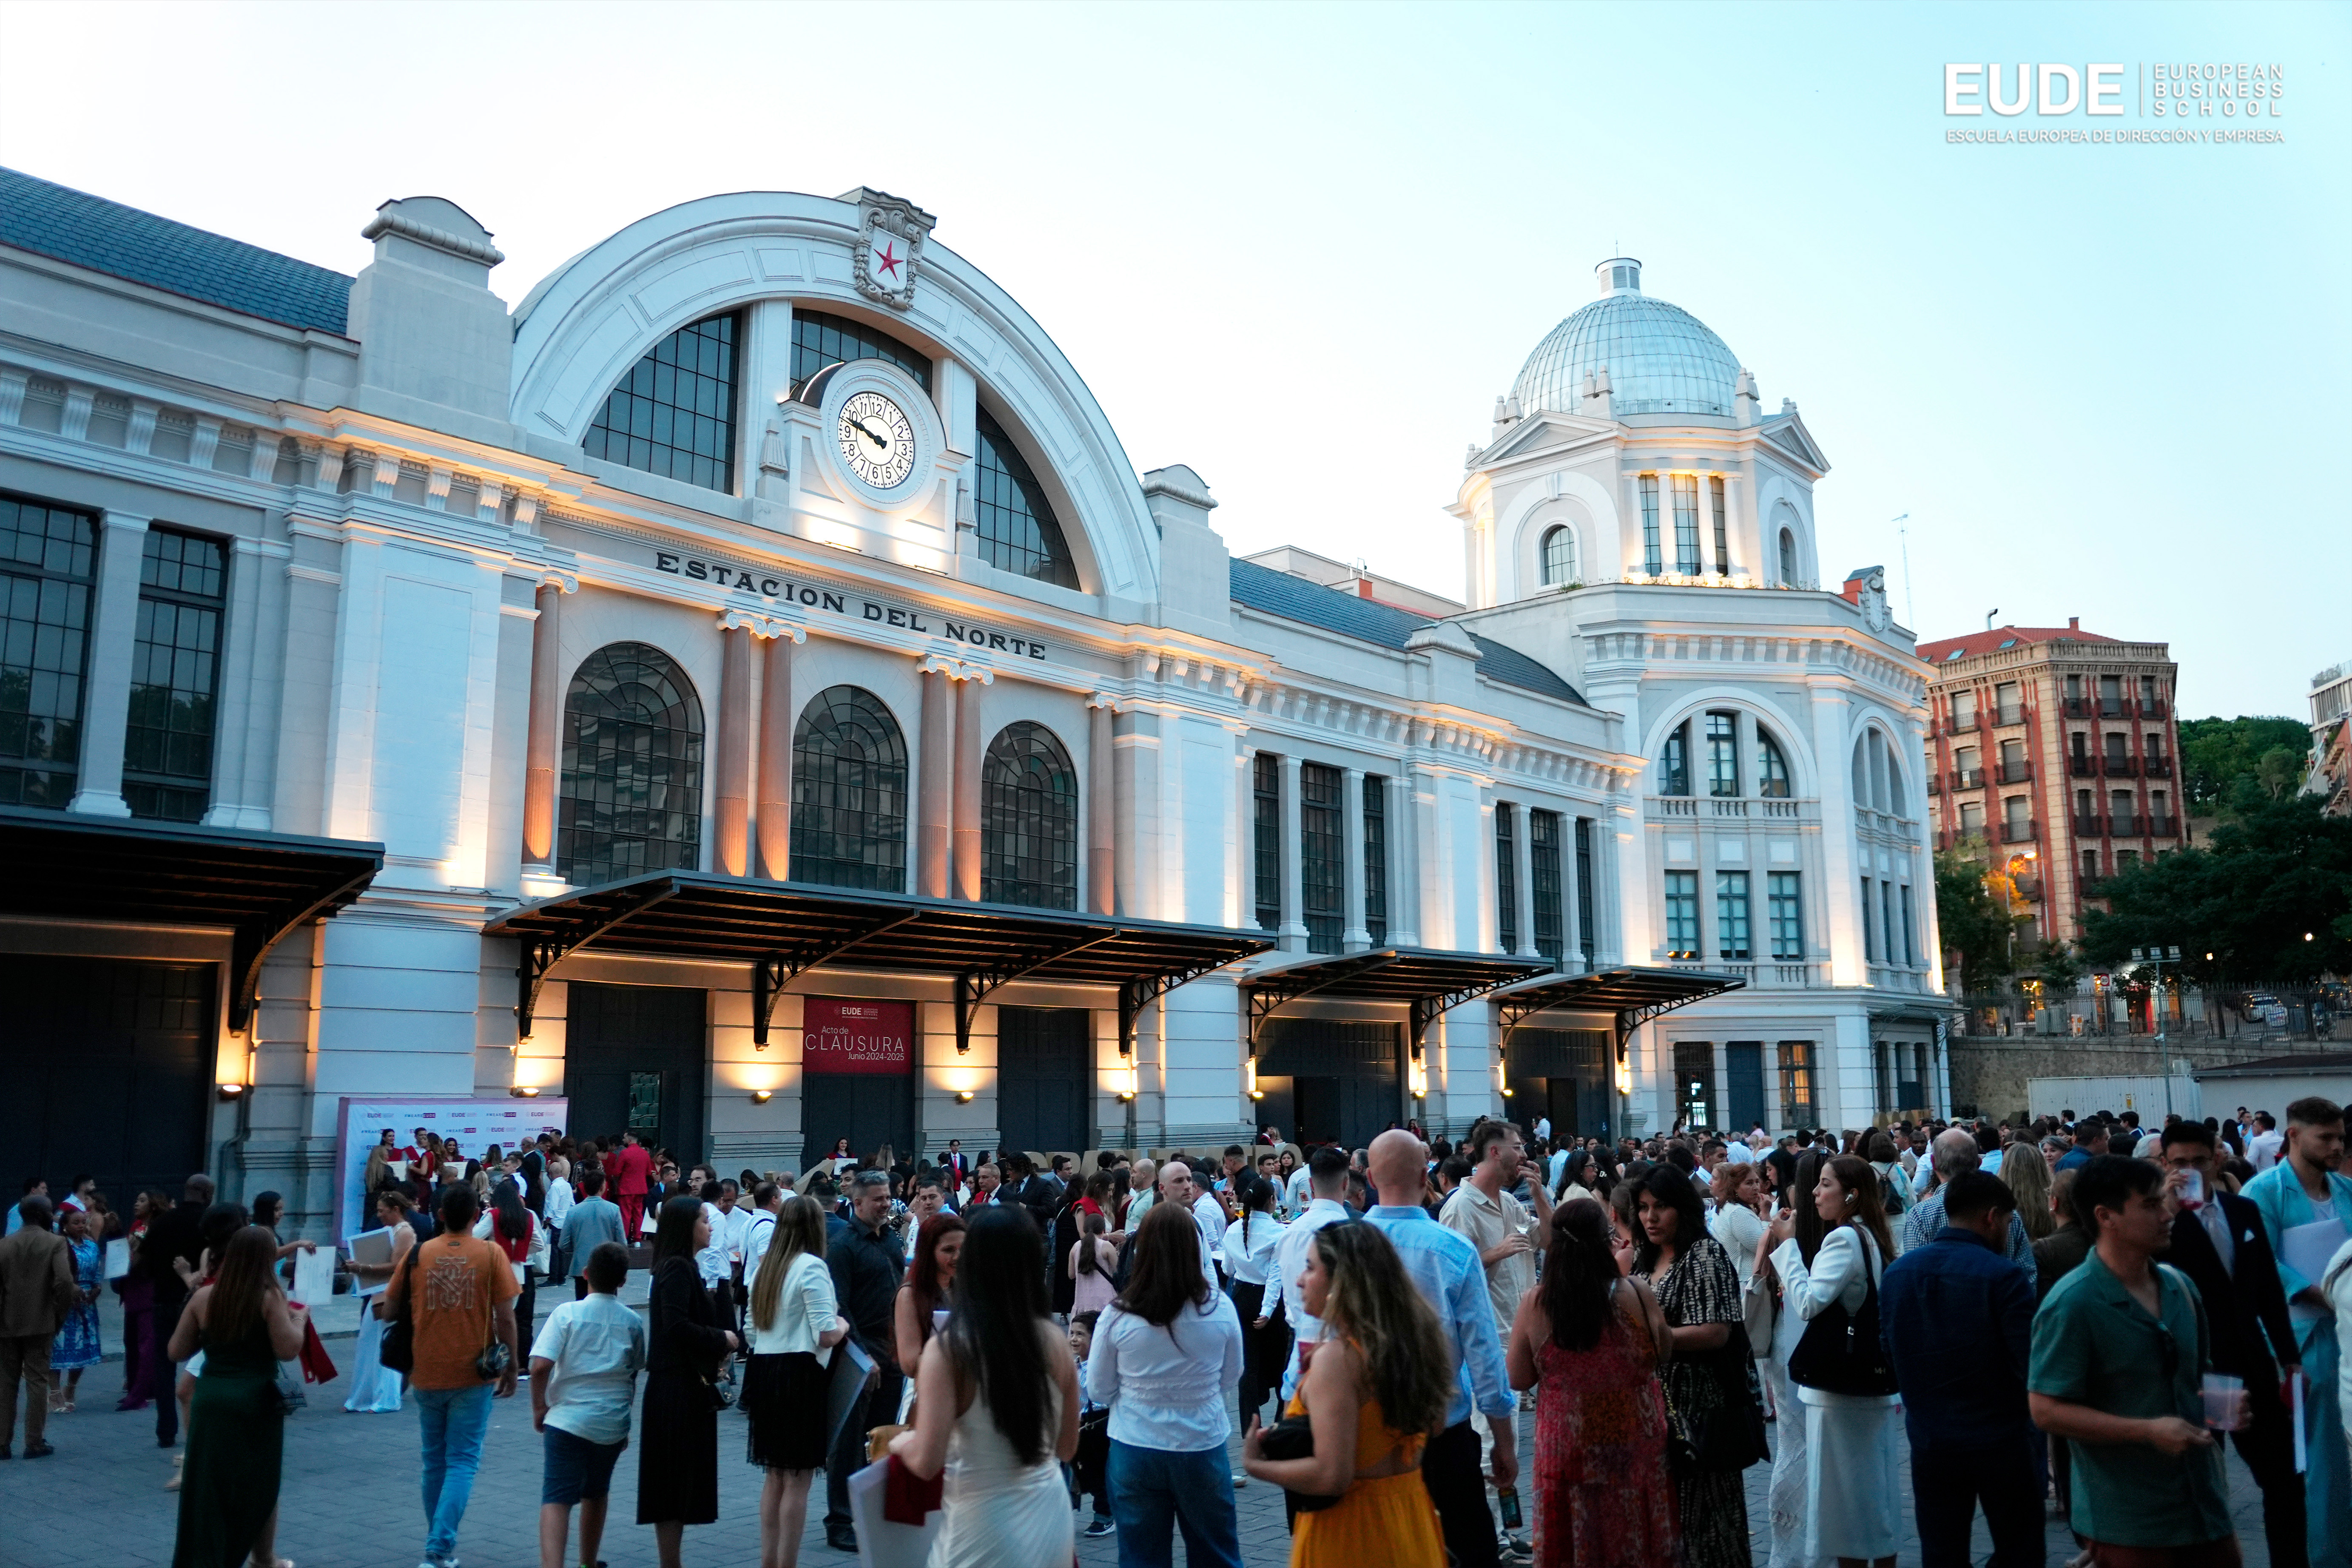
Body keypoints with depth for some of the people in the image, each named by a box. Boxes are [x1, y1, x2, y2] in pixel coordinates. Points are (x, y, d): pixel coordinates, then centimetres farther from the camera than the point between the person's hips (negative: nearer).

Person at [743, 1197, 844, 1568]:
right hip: (799, 1374, -8)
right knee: (797, 1481, 0)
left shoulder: (765, 1267, 13)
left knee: (774, 1477, 17)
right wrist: (843, 1326, 1)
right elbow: (826, 1336, -19)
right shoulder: (812, 1267, -13)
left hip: (763, 1370, 8)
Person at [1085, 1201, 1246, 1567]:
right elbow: (1231, 1377, 4)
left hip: (1135, 1453, 0)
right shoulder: (1220, 1309, -12)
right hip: (1203, 1449, 1)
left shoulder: (1117, 1316, -14)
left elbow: (1098, 1392, -2)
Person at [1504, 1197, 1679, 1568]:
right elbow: (1664, 1354, 2)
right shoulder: (1636, 1294, -16)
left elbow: (1518, 1379, -5)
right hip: (1635, 1441, 0)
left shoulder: (1534, 1305, -15)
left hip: (1567, 1444, 0)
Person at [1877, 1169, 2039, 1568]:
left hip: (1929, 1438, 4)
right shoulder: (2003, 1276, -18)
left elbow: (1890, 1349, 5)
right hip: (1999, 1437, -4)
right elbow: (2033, 1366, -18)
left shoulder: (1896, 1272, -1)